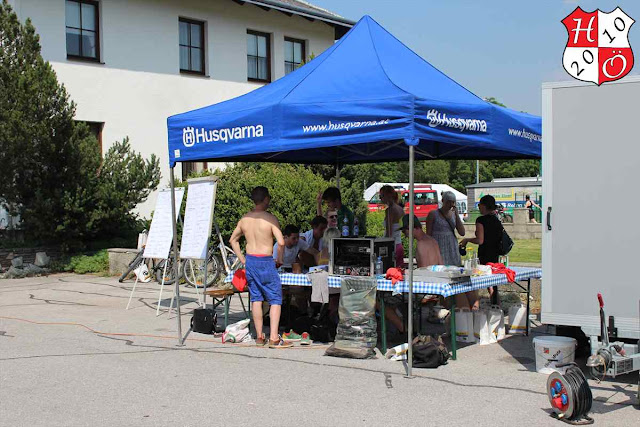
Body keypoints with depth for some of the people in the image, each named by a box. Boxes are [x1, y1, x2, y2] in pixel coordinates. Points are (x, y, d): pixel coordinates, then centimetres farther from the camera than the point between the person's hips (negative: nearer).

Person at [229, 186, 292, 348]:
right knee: (275, 299, 2)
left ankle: (259, 336, 18)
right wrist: (280, 259, -4)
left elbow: (233, 240, 17)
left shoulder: (244, 219, 6)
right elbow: (281, 242, -20)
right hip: (265, 262, -6)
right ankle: (274, 338, -5)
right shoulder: (270, 219, -12)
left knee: (256, 298, 13)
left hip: (250, 261, 6)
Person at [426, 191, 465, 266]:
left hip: (452, 248, 4)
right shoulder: (433, 214, -2)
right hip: (438, 248, -4)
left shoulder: (453, 214, 10)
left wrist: (457, 214, -4)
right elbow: (428, 235, -1)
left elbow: (462, 233, 1)